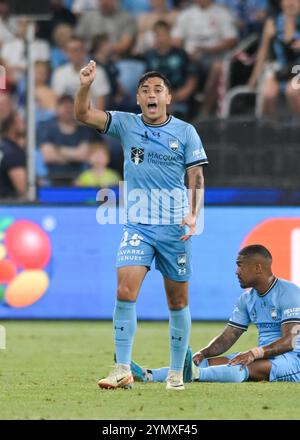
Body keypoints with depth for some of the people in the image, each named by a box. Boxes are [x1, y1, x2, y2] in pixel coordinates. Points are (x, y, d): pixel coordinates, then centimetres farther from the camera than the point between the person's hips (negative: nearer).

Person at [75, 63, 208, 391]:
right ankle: (122, 370, -17)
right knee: (125, 291, -17)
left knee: (178, 302, 6)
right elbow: (83, 114, -4)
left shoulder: (185, 131, 1)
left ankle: (176, 372, 18)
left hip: (175, 227, 0)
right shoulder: (125, 124, 4)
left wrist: (194, 214, -14)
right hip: (137, 225, 0)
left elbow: (196, 176, 1)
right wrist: (85, 86, -24)